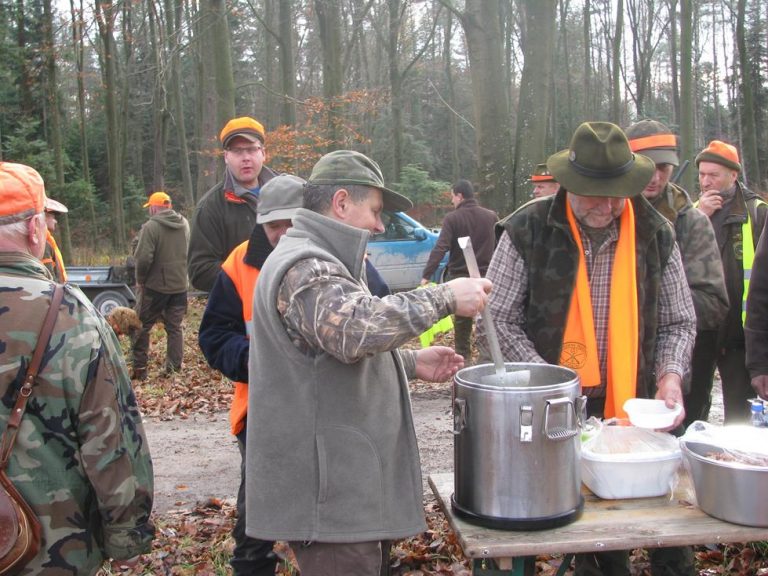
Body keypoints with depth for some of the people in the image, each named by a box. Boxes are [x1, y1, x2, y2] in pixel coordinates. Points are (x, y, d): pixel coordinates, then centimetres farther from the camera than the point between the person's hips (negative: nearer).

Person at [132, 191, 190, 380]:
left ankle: (139, 368, 9)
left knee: (143, 326, 8)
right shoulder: (184, 224, 3)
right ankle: (174, 367, 10)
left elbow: (143, 258, -20)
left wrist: (140, 280, -6)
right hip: (180, 285, 5)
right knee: (175, 327, 12)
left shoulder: (151, 226, -16)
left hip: (156, 285, -5)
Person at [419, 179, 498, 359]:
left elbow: (440, 248, -19)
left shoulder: (452, 218, -10)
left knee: (462, 320, 9)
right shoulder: (491, 216, 1)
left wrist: (426, 275, -21)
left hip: (460, 277, -2)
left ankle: (462, 356, 13)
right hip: (486, 277, 2)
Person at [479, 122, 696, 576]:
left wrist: (670, 374, -8)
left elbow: (679, 322, 10)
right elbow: (497, 320, -7)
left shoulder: (656, 234, 2)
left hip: (631, 408, 2)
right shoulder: (527, 231, -8)